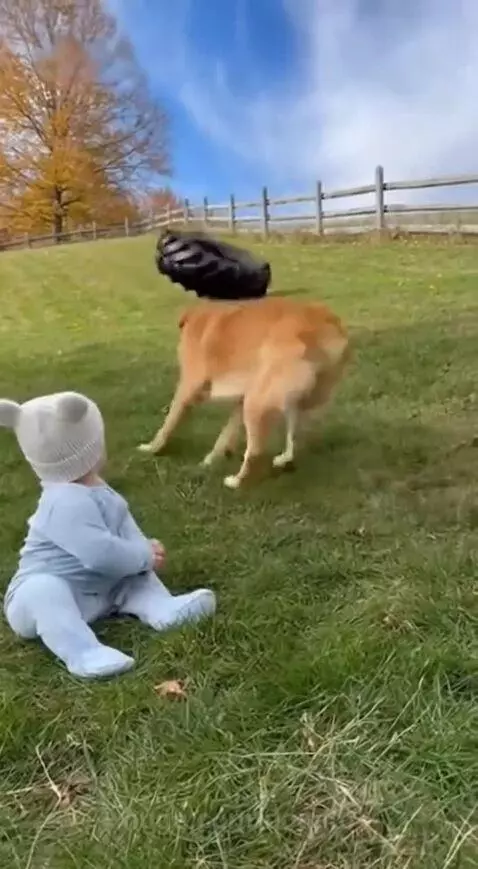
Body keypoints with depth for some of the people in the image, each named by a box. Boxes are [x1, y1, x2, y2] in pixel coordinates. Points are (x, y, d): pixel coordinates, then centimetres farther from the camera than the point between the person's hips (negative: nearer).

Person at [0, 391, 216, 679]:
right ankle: (82, 652, -50)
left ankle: (162, 607, -18)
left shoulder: (98, 492, 4)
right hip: (47, 590, -9)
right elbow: (101, 553, -35)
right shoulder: (67, 502, -29)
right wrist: (145, 556, -21)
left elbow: (126, 530, 5)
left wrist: (145, 550, -16)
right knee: (43, 591, -39)